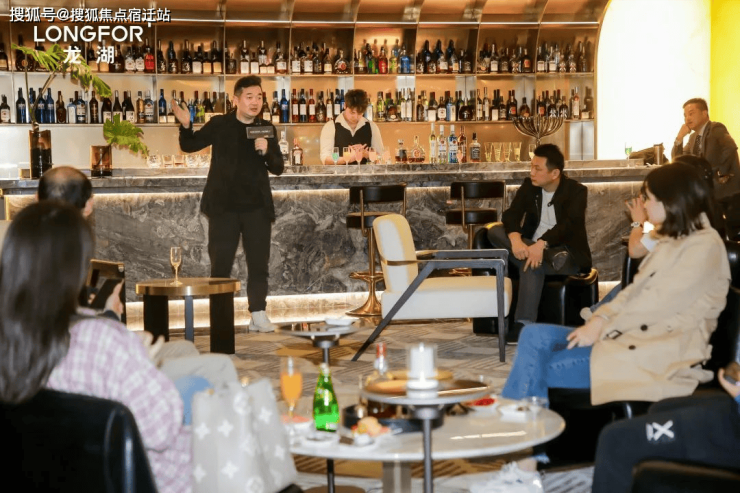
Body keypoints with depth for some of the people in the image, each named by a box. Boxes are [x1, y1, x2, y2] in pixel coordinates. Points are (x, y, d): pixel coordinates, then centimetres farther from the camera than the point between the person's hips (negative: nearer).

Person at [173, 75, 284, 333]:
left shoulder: (267, 129, 6)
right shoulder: (219, 124, 0)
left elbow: (278, 168, 5)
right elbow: (189, 145, 4)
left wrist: (266, 151, -15)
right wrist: (185, 125, -16)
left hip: (257, 206, 2)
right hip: (224, 205, -2)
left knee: (259, 263, 4)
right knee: (220, 263, 2)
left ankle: (258, 314, 11)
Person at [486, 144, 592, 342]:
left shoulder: (576, 191, -10)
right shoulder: (529, 186, 5)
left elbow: (568, 225, -25)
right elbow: (511, 214, -8)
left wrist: (541, 244, -42)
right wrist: (515, 239, -31)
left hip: (567, 254, -6)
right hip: (531, 247, 6)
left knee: (532, 265, -37)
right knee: (495, 231, -19)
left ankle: (523, 325, -37)